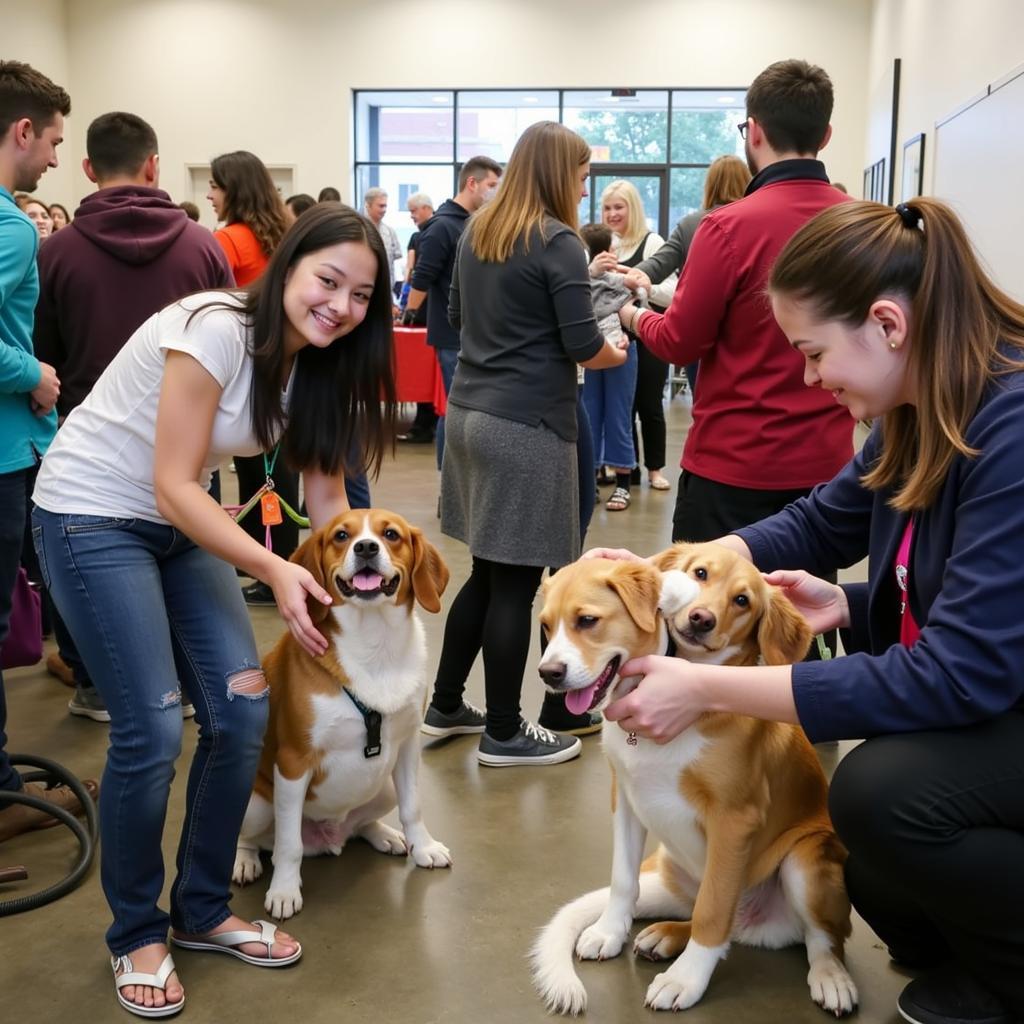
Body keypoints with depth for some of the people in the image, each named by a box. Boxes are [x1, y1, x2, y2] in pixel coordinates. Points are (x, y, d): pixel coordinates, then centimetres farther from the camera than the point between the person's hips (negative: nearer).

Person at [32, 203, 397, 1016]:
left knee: (243, 711, 0)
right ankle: (137, 933, 14)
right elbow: (172, 486, -25)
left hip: (179, 522, 7)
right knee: (152, 730, -10)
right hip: (92, 517, -7)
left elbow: (325, 493, 1)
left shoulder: (316, 363, -2)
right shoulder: (216, 331, -26)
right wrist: (273, 569, -30)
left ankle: (203, 910, 20)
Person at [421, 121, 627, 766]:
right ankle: (504, 733, 13)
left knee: (489, 573, 17)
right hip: (527, 424, -8)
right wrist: (617, 354, 7)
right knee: (515, 583, 1)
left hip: (470, 412, 8)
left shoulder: (477, 232, 12)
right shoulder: (558, 243, -11)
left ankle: (446, 707, 27)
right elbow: (584, 348, -13)